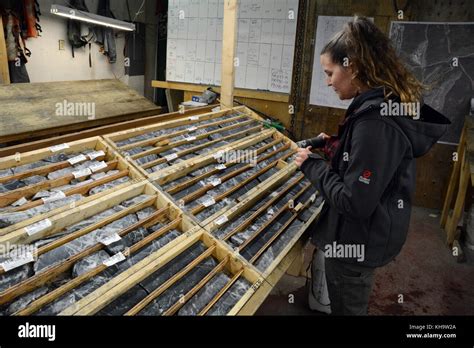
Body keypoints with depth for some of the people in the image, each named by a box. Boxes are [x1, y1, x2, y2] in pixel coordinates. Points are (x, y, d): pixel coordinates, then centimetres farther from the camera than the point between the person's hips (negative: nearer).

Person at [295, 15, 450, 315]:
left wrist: (313, 165, -18)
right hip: (364, 238, 9)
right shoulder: (387, 105, 2)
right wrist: (336, 146, 4)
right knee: (350, 304, 30)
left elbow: (354, 203, -29)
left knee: (347, 308, 15)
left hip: (357, 243, -9)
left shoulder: (376, 120, -30)